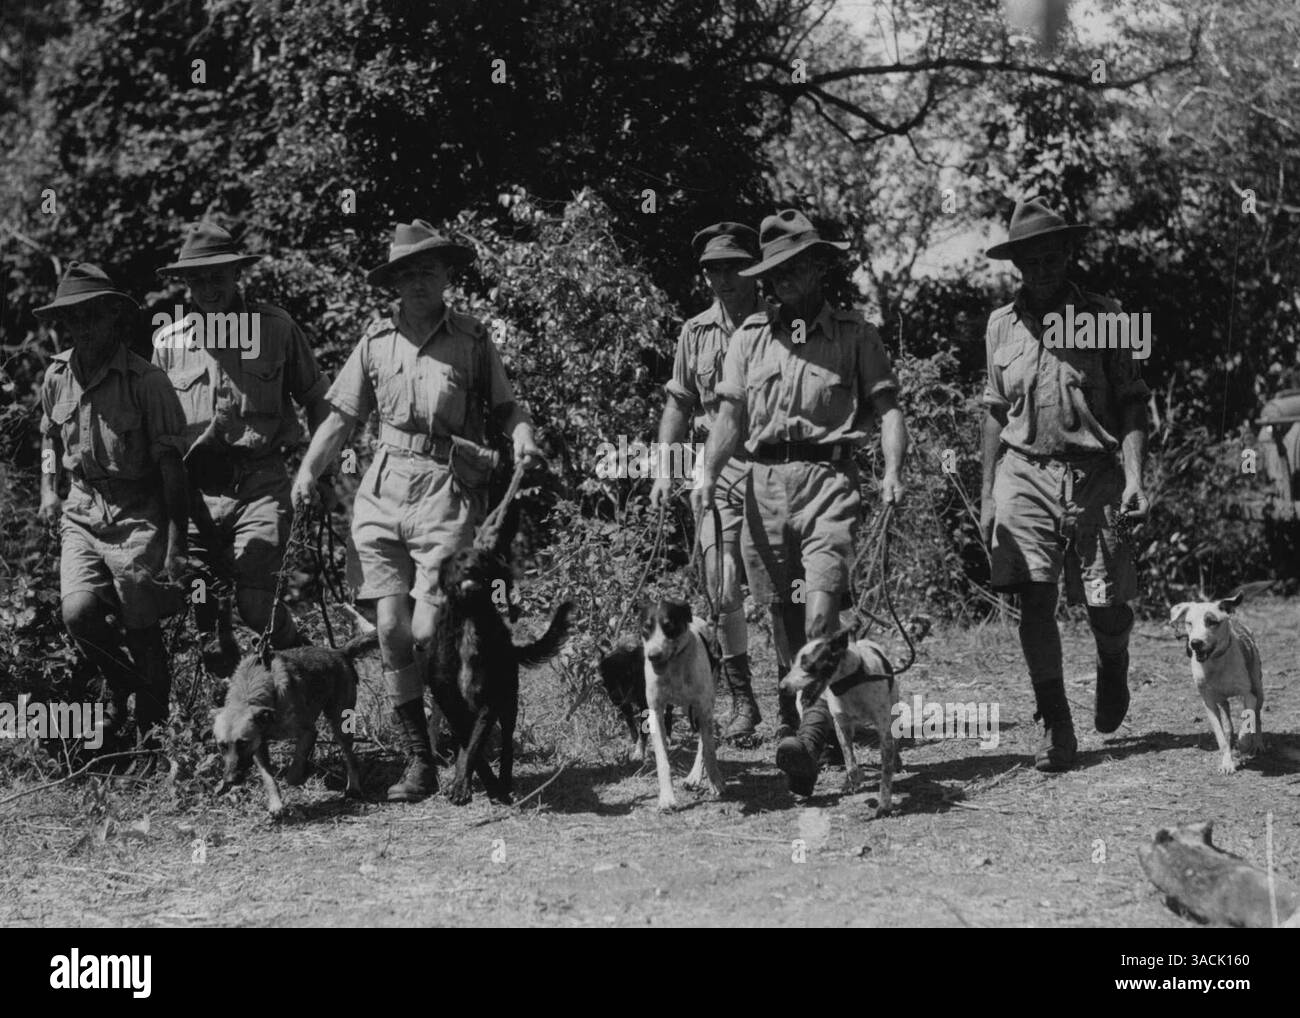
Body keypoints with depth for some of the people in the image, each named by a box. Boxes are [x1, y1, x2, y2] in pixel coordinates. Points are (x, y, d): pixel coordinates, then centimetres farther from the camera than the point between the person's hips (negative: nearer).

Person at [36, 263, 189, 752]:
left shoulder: (146, 381, -13)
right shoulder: (56, 375, 4)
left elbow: (171, 464, -11)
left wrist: (177, 543, -13)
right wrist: (48, 488, 11)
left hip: (138, 515, -4)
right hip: (81, 512, 4)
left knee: (143, 631, -1)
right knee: (78, 612, -15)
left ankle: (151, 736, 15)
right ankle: (120, 681, 16)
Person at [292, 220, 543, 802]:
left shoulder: (471, 339, 3)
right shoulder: (377, 340, 9)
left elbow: (506, 408, 10)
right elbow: (343, 416, 14)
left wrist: (524, 441, -11)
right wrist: (308, 471, 2)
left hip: (447, 493, -3)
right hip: (383, 492, 3)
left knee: (429, 633, -12)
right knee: (391, 628, -3)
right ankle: (419, 761, 7)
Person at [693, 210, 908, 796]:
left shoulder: (853, 334, 8)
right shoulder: (750, 337, 16)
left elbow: (887, 406, 4)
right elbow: (731, 414, 13)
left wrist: (893, 470, -12)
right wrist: (709, 472, -3)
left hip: (828, 479, -4)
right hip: (766, 482, 4)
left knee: (821, 610, -18)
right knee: (781, 620, 6)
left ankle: (811, 740, -25)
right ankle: (792, 722, 17)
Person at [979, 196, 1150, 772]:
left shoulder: (1102, 318, 2)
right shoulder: (1002, 325, 9)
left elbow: (1132, 405, 1)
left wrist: (1135, 478, -10)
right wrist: (987, 494, 13)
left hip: (1093, 473, -2)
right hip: (1025, 473, 2)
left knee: (1106, 606, -1)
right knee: (1034, 600, -9)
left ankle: (1113, 670, 35)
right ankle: (1056, 730, -1)